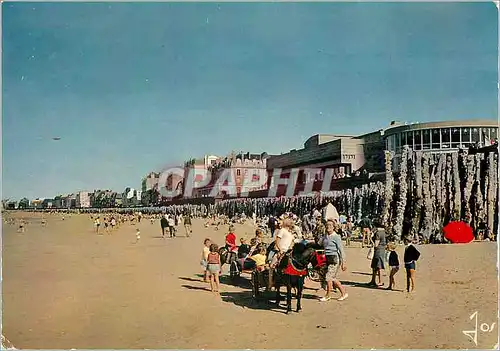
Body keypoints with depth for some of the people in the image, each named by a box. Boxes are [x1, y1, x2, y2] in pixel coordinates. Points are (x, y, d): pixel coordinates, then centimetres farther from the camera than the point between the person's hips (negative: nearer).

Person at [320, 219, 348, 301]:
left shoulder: (336, 237, -10)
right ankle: (344, 293, 25)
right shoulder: (325, 237, 10)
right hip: (327, 259, 7)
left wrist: (343, 263, -13)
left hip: (334, 259, -7)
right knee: (333, 278, 11)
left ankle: (328, 296, 11)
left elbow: (341, 250, -10)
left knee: (329, 277, -5)